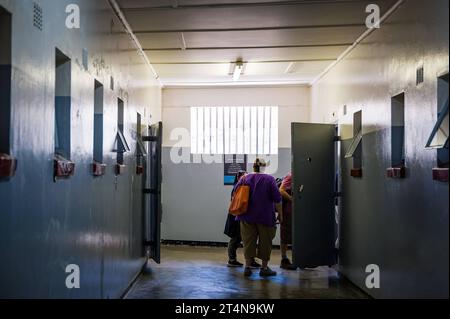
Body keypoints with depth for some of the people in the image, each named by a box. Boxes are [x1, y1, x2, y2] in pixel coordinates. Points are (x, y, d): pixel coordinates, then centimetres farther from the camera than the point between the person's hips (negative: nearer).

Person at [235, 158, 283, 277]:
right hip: (265, 217, -2)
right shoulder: (269, 179, -7)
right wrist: (280, 213, 1)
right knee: (265, 242, 8)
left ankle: (248, 267, 8)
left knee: (248, 241, 8)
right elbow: (277, 199, -8)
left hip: (247, 216, 3)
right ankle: (264, 268, 13)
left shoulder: (245, 178, 1)